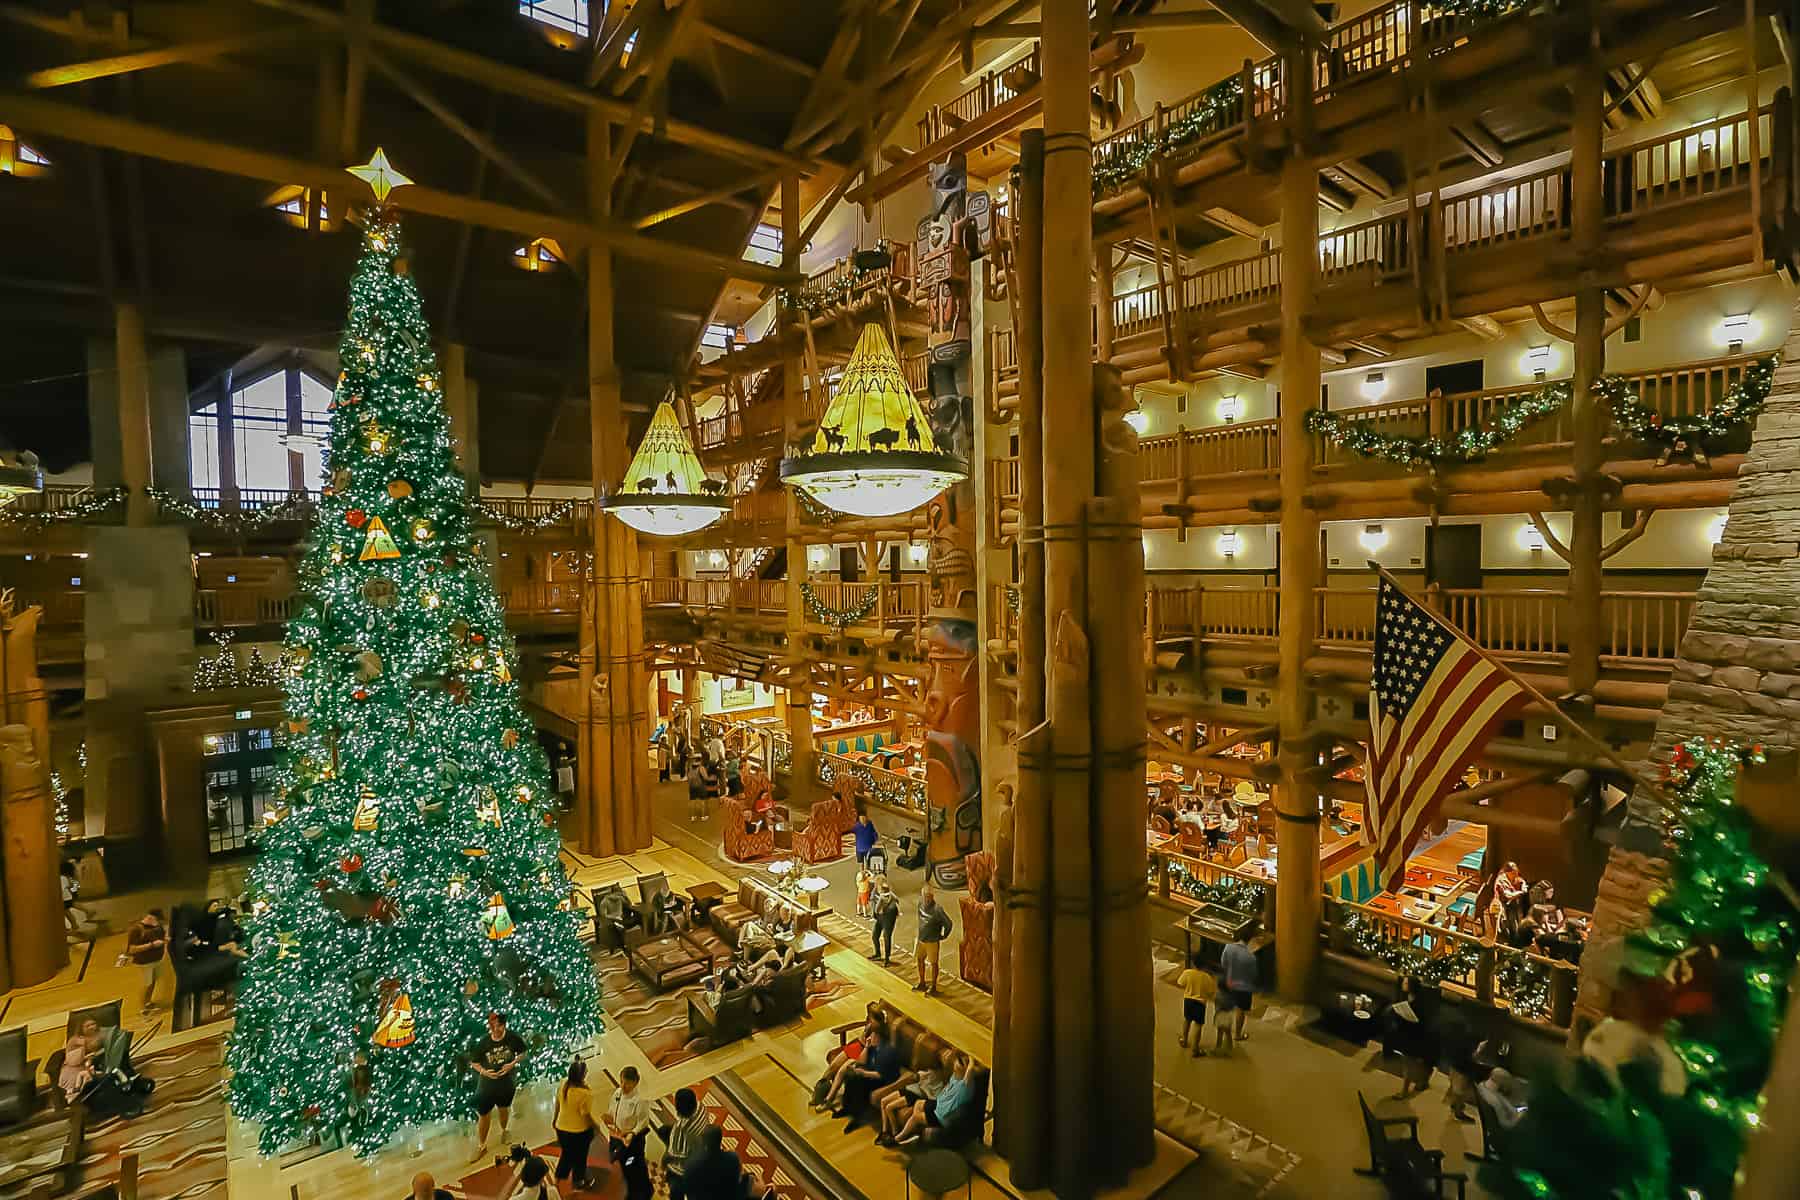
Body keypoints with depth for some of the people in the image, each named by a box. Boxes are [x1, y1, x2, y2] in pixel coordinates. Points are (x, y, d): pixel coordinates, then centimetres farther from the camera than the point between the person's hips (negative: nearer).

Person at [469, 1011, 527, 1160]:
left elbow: (523, 1053, -5)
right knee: (484, 1115, 8)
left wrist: (513, 1064, -21)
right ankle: (481, 1146, 31)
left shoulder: (513, 1038, -19)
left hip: (507, 1082, 1)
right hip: (487, 1083, 0)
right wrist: (484, 1071, -21)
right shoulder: (483, 1043, -18)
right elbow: (474, 1063, -4)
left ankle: (503, 1130, 53)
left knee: (504, 1108, 23)